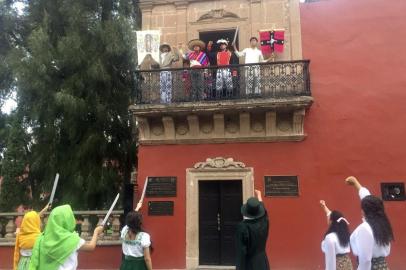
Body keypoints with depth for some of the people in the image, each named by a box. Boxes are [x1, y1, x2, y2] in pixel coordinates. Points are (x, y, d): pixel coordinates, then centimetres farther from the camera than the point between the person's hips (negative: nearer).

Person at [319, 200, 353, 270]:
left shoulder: (330, 237, -21)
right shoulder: (344, 232, 3)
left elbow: (331, 258, -21)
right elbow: (332, 216, 19)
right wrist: (324, 206, 30)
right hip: (348, 264, 8)